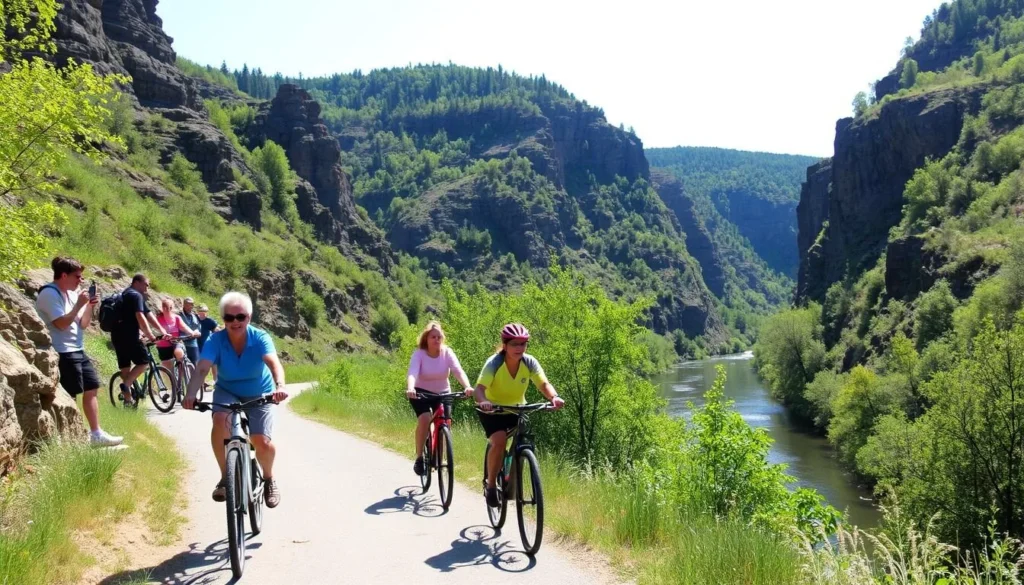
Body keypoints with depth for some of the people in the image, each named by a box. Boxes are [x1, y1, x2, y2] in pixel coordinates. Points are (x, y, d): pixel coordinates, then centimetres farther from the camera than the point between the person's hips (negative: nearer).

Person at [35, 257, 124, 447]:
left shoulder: (72, 293, 14)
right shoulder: (49, 294, -13)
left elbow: (83, 324, 13)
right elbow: (62, 323, -20)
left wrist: (90, 306, -1)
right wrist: (79, 304, -16)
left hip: (78, 350, 10)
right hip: (63, 353, -10)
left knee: (91, 389, 10)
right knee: (69, 396, -6)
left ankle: (96, 434, 15)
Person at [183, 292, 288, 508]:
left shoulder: (260, 338, -22)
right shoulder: (215, 340, -20)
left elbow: (274, 363, -39)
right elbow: (202, 369, -33)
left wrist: (280, 386, -60)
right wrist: (191, 394, -52)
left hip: (259, 395, -1)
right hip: (227, 392, 1)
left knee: (262, 442, -19)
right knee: (220, 421, -32)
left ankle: (269, 478, 16)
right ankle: (225, 477, -11)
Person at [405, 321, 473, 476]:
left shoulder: (447, 352, -15)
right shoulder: (419, 354, -19)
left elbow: (458, 371, -29)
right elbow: (412, 373, -35)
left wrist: (468, 386, -47)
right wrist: (410, 389, -56)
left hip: (443, 393, 2)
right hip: (421, 393, -2)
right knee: (425, 419, -27)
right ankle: (419, 457, -12)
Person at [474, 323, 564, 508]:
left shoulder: (529, 362, -17)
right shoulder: (494, 363, -25)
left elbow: (544, 384, -27)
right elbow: (480, 387, -37)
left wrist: (554, 397, -49)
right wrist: (483, 401, -59)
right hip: (493, 411, -4)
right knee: (499, 441, -26)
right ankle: (490, 485, -8)